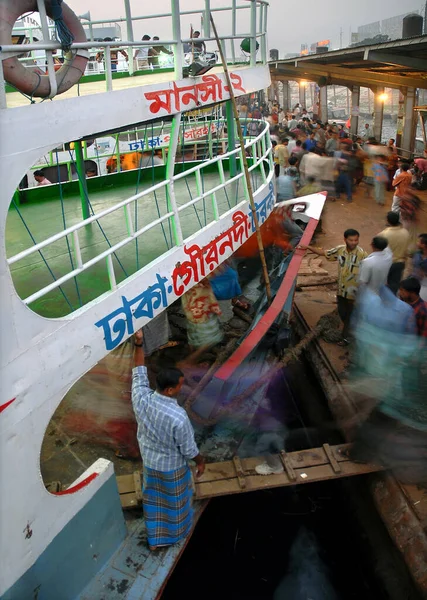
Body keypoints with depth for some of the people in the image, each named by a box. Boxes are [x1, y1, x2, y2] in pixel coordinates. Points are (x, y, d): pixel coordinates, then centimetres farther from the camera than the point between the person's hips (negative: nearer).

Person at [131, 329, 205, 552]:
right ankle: (177, 532, 52)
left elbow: (139, 373, -9)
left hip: (149, 462, 5)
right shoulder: (178, 417, -38)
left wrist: (138, 344, -11)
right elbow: (189, 449, -23)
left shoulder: (141, 398, -26)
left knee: (153, 499, 27)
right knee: (175, 500, 25)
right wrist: (200, 462, -3)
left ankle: (154, 539, 47)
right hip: (172, 467, -4)